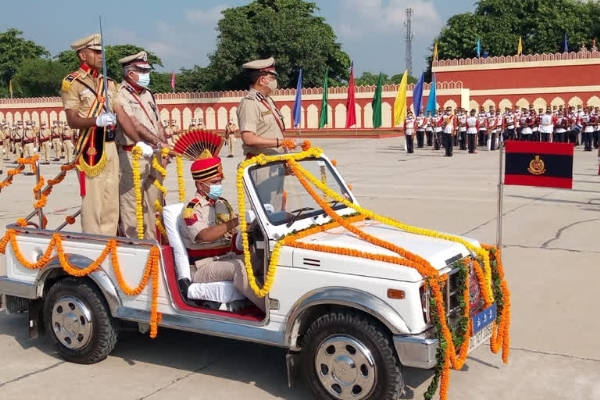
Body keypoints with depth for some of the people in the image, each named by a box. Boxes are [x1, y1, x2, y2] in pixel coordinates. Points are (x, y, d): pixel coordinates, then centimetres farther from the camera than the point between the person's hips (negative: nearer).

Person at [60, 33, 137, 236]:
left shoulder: (108, 83, 16)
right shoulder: (72, 82, -4)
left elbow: (122, 115, 10)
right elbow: (72, 120, -12)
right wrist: (97, 120, -30)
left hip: (111, 146, 7)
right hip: (90, 148, -7)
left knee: (112, 203, 9)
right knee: (93, 203, -5)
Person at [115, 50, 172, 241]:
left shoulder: (148, 95, 17)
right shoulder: (120, 95, -8)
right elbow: (134, 125, -19)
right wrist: (159, 143, -26)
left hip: (154, 156, 8)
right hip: (133, 157, -8)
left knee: (153, 202, 12)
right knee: (131, 205, -3)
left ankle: (151, 241, 22)